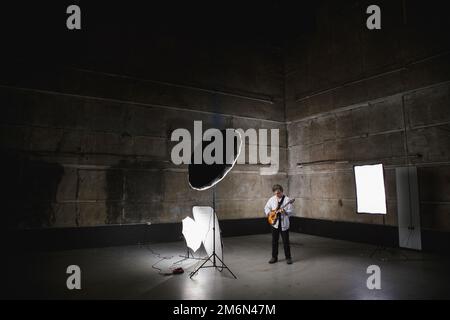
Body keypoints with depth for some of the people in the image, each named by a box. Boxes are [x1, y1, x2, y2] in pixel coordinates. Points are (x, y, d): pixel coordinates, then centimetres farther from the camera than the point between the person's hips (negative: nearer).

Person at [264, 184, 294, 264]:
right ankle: (274, 257, 22)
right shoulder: (272, 199, 4)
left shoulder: (287, 199, -8)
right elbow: (266, 207, 16)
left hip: (284, 224, -4)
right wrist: (268, 213, -2)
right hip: (274, 223, 4)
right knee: (274, 241, 10)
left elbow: (291, 211, -11)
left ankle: (288, 257, 16)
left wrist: (285, 211, -28)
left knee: (286, 241, 2)